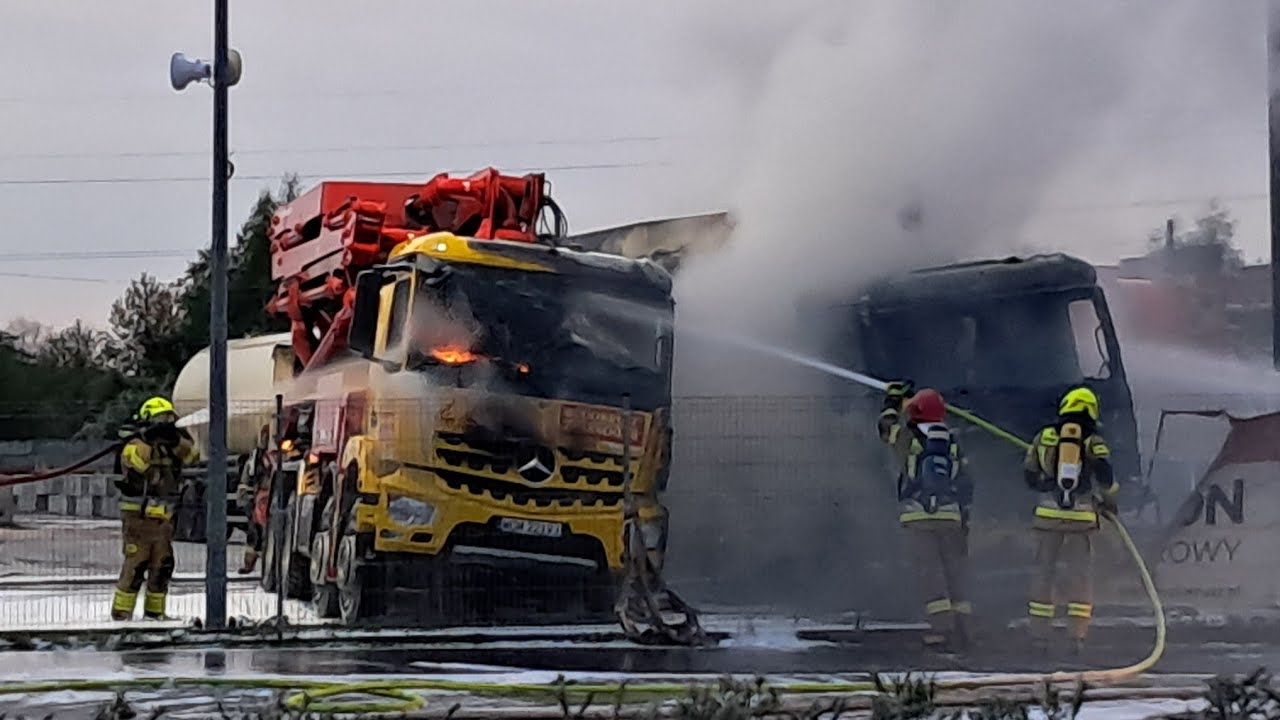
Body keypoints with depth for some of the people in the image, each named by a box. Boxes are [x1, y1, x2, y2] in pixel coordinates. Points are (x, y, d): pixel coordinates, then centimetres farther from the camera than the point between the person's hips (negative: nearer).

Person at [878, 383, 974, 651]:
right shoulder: (952, 443, 10)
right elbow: (964, 483, 10)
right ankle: (961, 628, 6)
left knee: (930, 570, -4)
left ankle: (943, 626, -12)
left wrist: (892, 401, 36)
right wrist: (964, 514, 18)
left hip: (919, 515, -3)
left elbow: (886, 427, 21)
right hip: (950, 514, 3)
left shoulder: (907, 437, 0)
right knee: (956, 570, 8)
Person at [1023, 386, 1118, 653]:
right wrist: (1109, 500, 12)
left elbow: (1030, 475, 9)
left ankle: (1039, 633, 6)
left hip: (1048, 513, 1)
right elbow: (1105, 477, -8)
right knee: (1080, 573, 4)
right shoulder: (1093, 442, 1)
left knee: (1044, 571, 8)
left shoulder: (1044, 438, 6)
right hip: (1082, 516, -1)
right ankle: (1078, 634, -4)